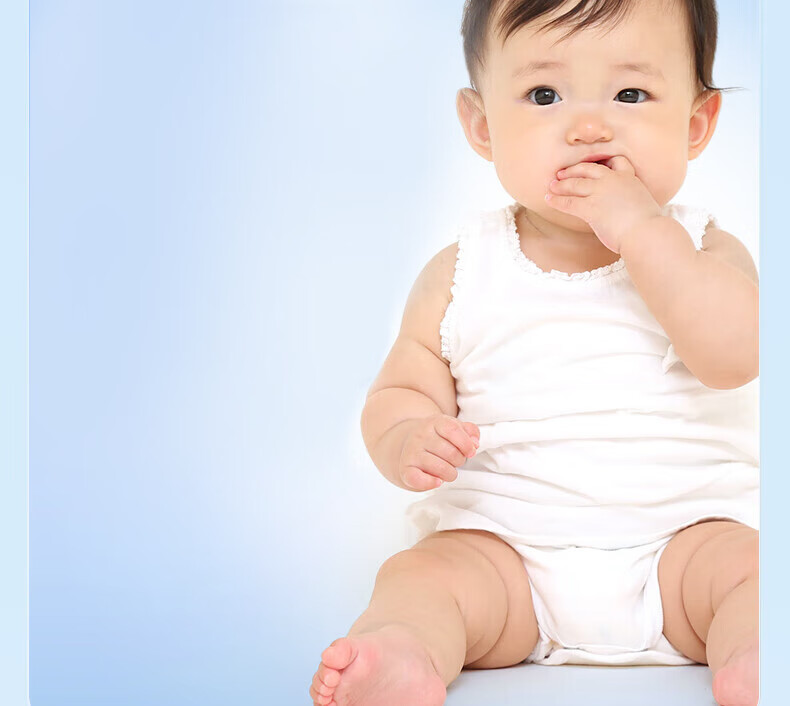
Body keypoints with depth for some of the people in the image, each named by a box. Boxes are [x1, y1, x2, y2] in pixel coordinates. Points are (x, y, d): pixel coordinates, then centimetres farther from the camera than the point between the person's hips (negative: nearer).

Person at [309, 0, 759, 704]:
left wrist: (642, 232, -21)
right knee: (421, 575, -23)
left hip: (686, 530, 0)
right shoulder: (461, 272, 5)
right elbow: (399, 391, 7)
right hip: (504, 545, 1)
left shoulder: (702, 249, 2)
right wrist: (407, 441, -18)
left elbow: (736, 355, -17)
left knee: (750, 564, -27)